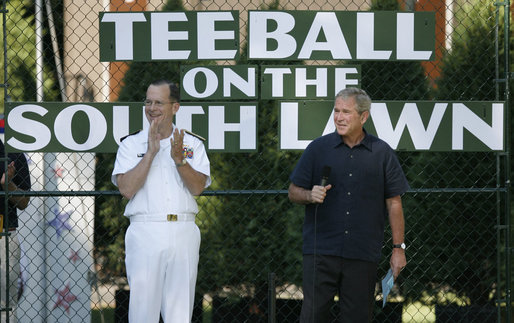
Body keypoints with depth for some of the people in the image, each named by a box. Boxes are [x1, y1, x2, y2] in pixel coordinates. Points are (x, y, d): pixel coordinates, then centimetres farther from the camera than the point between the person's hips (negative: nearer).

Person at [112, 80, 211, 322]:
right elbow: (126, 189, -7)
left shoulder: (193, 144, 11)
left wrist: (179, 160, -16)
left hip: (183, 233, 1)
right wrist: (151, 152, -10)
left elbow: (197, 187, -2)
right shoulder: (131, 144, 8)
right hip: (145, 232, -1)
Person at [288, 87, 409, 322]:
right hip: (320, 250, 0)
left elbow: (394, 203, 8)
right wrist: (310, 196, -13)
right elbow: (294, 192, 10)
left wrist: (398, 248, 4)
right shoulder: (317, 148, 6)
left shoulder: (382, 153, 6)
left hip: (363, 256, 0)